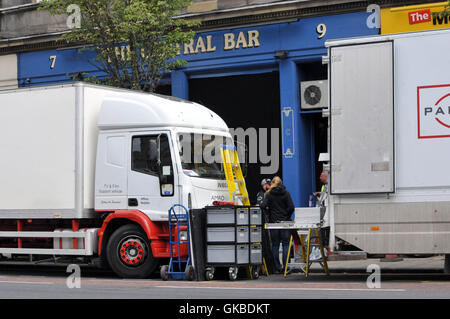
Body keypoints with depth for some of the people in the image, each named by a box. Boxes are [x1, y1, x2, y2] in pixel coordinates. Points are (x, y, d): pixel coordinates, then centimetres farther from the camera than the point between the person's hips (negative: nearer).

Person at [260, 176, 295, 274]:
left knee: (275, 245, 6)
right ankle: (286, 267, 0)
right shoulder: (286, 193, -2)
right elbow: (291, 207, -8)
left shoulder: (269, 194, -1)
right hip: (284, 222, 0)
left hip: (273, 222, 0)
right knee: (286, 244, 4)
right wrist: (287, 216, 5)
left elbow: (263, 206, -12)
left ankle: (277, 267, 5)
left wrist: (269, 211, 7)